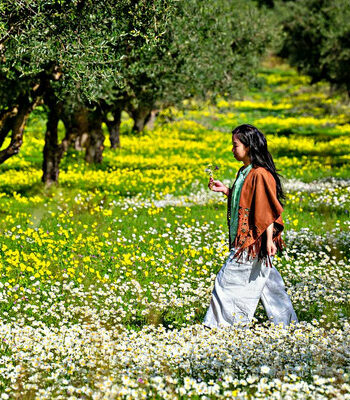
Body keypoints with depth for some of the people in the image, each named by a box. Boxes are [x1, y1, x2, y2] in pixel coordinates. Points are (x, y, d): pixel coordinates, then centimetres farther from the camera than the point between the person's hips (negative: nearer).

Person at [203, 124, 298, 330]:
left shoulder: (260, 175, -18)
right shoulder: (244, 172, 12)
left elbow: (268, 211, -18)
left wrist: (269, 240, -20)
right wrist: (225, 190, 11)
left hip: (253, 241, -10)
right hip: (245, 240, 10)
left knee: (227, 280, -5)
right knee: (268, 283, 15)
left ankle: (222, 325, 3)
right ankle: (287, 321, 23)